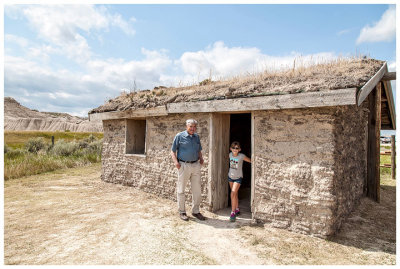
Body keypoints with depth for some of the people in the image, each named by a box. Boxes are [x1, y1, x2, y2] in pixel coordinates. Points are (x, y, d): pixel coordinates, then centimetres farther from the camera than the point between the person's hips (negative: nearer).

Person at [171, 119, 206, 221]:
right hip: (184, 165, -4)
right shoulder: (180, 136, -2)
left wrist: (201, 158, 6)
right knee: (181, 190, 5)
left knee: (197, 189, 8)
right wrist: (175, 161, -15)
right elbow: (173, 151, -1)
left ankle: (196, 211, 22)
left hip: (196, 165, 5)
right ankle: (182, 212, 20)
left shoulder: (197, 137, 12)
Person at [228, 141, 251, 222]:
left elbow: (251, 160, -10)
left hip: (238, 177, -5)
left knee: (233, 194, -15)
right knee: (235, 194, 16)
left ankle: (233, 212, -5)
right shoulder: (230, 155, -7)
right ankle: (237, 209, 33)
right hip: (230, 176, 5)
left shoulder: (242, 156, -20)